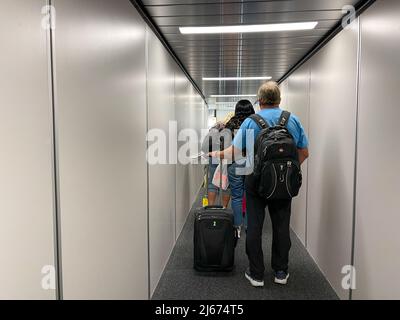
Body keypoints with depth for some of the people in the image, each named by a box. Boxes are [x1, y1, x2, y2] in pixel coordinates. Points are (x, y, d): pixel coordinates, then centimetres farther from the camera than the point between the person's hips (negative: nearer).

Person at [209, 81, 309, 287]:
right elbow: (304, 152, 4)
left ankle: (256, 274, 15)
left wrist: (217, 154, 7)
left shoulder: (250, 122, -6)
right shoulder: (293, 120, 1)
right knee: (281, 226, 12)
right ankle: (281, 272, 23)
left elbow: (234, 152, -11)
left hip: (256, 179, -2)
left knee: (254, 226, 6)